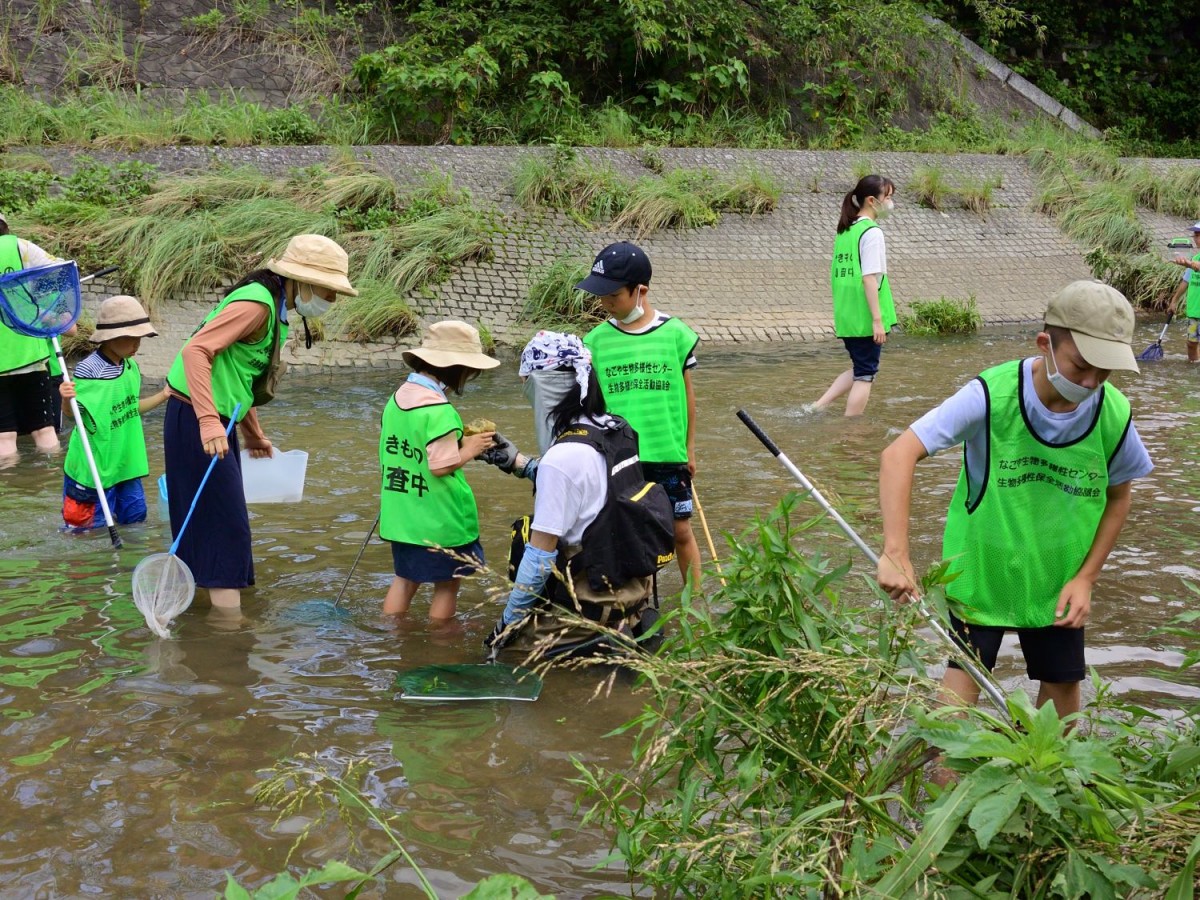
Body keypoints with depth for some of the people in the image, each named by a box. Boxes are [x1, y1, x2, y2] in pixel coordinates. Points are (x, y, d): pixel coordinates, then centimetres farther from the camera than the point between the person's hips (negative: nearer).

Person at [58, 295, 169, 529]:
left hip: (126, 459, 6)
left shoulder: (131, 367, 2)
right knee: (92, 525, 3)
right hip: (95, 462, -6)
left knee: (135, 516, 13)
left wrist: (163, 395, 11)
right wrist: (67, 399, -35)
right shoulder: (88, 370, -19)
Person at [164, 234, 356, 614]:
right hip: (196, 420, -10)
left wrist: (254, 433, 30)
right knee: (226, 522, -7)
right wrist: (209, 421, -37)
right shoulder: (257, 301, -20)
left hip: (216, 422, 10)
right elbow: (196, 350, -30)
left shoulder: (275, 309, 12)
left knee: (225, 522, 18)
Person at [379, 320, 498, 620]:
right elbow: (442, 466, -24)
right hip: (439, 518, -8)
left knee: (405, 578, 20)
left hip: (401, 515, 8)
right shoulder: (439, 410, -22)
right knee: (448, 583, 10)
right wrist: (470, 449, -7)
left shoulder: (398, 398, 4)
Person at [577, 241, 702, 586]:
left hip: (669, 455, -1)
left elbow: (687, 394, 5)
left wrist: (689, 448, 8)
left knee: (681, 530, 8)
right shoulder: (597, 340, 0)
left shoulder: (675, 333, -4)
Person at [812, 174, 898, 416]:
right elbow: (869, 278, -19)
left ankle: (817, 407, 11)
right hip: (865, 317, -8)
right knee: (865, 373, 2)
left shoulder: (845, 230, 12)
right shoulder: (872, 232, -13)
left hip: (846, 316, 8)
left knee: (858, 369, 20)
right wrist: (878, 320, -19)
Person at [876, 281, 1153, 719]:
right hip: (980, 569, -3)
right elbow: (899, 454, -32)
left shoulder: (1114, 415, -16)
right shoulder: (992, 395, -27)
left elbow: (1118, 497, 2)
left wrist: (1086, 577, -6)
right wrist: (896, 553, -40)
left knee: (1062, 683, 14)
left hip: (1057, 580, 3)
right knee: (964, 680, -4)